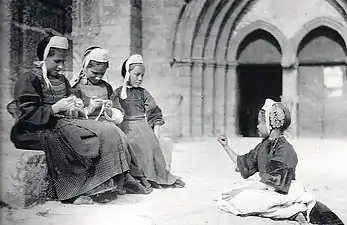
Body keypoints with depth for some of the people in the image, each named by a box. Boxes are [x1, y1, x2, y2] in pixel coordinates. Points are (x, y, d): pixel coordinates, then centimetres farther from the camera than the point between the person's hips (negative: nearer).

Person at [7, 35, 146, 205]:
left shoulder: (62, 80, 24)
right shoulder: (29, 79, -1)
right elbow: (27, 115, -11)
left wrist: (75, 108, 1)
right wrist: (55, 108, -19)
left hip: (65, 122, 8)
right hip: (42, 130, -8)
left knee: (109, 132, -16)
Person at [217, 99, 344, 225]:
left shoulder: (284, 149, -15)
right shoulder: (263, 146, 11)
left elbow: (270, 183, -19)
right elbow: (242, 166, 18)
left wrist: (241, 190, -19)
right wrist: (226, 147, 15)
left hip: (284, 193, -9)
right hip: (266, 191, 9)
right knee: (223, 201, -3)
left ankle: (294, 211, -15)